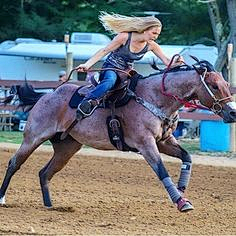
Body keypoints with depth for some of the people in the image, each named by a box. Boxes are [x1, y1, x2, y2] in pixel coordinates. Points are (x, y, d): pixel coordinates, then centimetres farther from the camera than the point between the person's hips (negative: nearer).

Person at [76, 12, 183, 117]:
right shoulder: (125, 37, -17)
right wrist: (87, 65, -20)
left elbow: (166, 61, -4)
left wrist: (176, 63, -28)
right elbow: (104, 51, -13)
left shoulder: (151, 45, -3)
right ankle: (86, 103, -39)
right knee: (110, 80, -40)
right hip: (110, 69, -7)